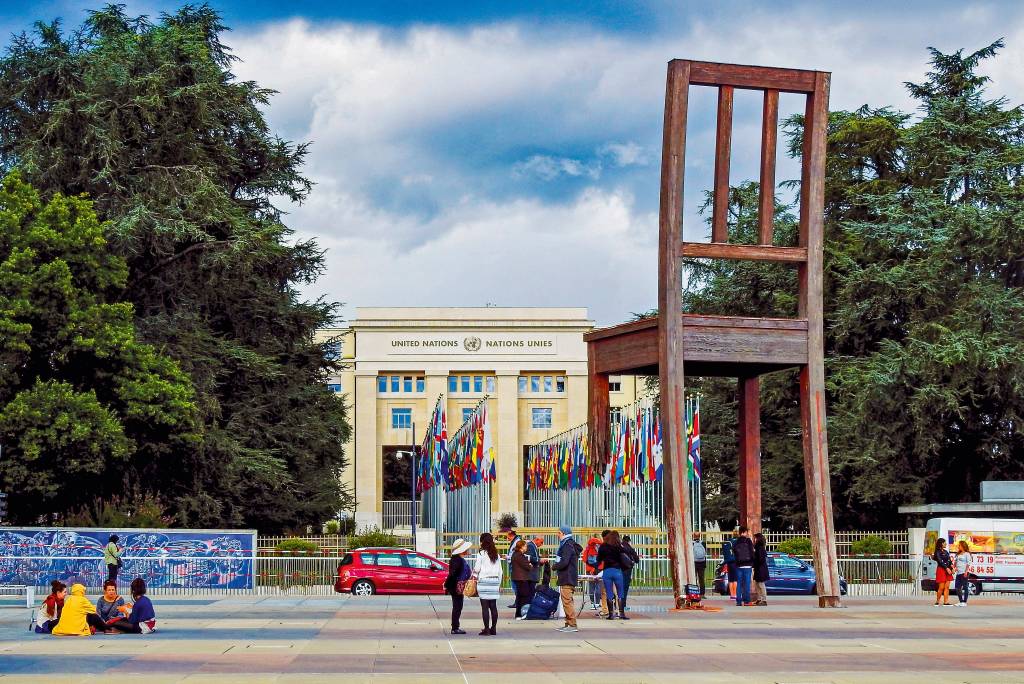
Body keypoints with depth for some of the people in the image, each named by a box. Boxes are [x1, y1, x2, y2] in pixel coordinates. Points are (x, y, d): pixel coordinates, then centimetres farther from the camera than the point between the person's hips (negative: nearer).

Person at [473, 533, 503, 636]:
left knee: (485, 606, -4)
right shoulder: (496, 555, 10)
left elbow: (477, 569, -5)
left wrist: (474, 576, 14)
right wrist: (499, 583, 19)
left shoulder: (481, 554, -7)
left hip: (484, 581, -5)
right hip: (494, 580, 5)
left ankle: (486, 629, -5)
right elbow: (500, 571, 12)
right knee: (493, 606, 8)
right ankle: (493, 629, 10)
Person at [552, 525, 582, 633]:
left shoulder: (567, 546, -16)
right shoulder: (569, 545, 16)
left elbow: (564, 562, -24)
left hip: (567, 579, -11)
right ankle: (568, 624, 21)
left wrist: (554, 567, -8)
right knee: (567, 602, 15)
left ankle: (572, 625, -10)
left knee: (567, 601, -9)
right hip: (567, 578, 11)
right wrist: (556, 566, 8)